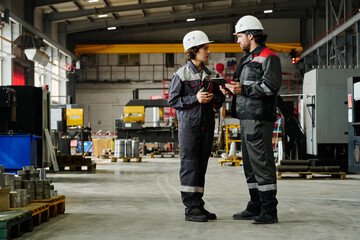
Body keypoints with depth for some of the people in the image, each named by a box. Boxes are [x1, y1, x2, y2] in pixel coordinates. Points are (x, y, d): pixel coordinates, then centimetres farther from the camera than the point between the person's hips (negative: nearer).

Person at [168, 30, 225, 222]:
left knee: (201, 166, 9)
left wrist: (212, 98, -6)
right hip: (189, 124, -6)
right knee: (189, 165, -5)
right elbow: (173, 100, -7)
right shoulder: (181, 75, -4)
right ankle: (191, 209, -1)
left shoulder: (209, 75, 13)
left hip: (207, 125, 6)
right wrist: (195, 99, -16)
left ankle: (199, 205, 16)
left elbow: (220, 98, 17)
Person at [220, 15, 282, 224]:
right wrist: (232, 89, 8)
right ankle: (255, 207, 20)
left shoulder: (268, 57, -8)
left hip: (259, 119, -10)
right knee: (250, 164, 12)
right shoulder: (248, 58, 22)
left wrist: (243, 89, -19)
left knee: (262, 163, -9)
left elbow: (271, 86, -19)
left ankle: (269, 212, -5)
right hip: (247, 118, 10)